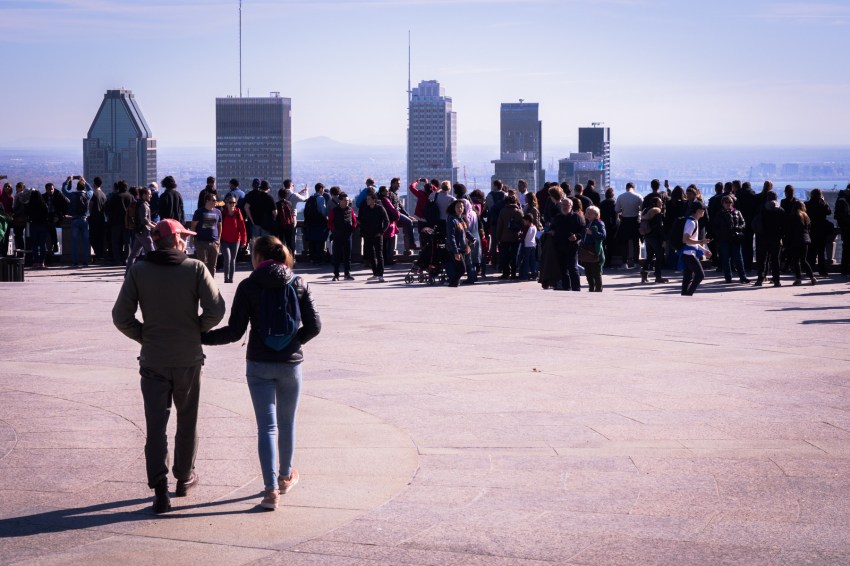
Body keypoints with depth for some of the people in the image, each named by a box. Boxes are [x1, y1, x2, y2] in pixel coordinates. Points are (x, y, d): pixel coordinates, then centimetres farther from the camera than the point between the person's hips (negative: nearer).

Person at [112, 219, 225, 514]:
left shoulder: (138, 271, -4)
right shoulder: (195, 268, -7)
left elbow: (121, 317, -8)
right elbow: (216, 309, -15)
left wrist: (145, 336, 7)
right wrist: (196, 330, 3)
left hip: (153, 360, 0)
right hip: (189, 359, 0)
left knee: (156, 425, 2)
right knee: (187, 421, 18)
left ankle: (159, 487, -10)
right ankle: (184, 478, 30)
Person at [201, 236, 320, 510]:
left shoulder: (248, 286, -8)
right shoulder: (298, 284, -1)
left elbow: (234, 331, -10)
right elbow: (314, 326, -3)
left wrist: (202, 337, 2)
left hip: (258, 364, -2)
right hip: (290, 364, 2)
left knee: (267, 426, 0)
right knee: (286, 422, 19)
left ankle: (271, 489, -8)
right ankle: (285, 476, 36)